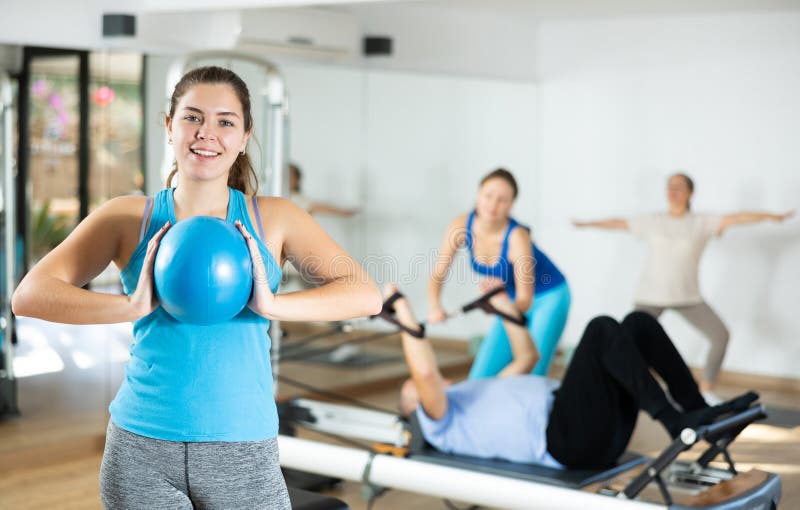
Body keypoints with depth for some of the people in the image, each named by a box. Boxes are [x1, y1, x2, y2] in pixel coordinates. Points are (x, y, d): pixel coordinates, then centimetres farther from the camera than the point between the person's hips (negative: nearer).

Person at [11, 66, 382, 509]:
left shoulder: (272, 218, 1)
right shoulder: (128, 218, 1)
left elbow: (365, 295, -8)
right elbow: (28, 297, -7)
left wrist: (271, 305, -21)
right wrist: (133, 305, -20)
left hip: (244, 452, 0)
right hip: (141, 449, 0)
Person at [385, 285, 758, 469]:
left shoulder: (482, 394, 38)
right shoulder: (440, 423, 11)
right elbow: (426, 372, -9)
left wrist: (503, 303, 43)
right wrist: (405, 315, -2)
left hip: (601, 430, 9)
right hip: (567, 438, -9)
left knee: (638, 322, -3)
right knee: (602, 329, -24)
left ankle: (700, 415, -8)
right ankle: (677, 424, -27)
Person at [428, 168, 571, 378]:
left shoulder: (517, 236, -32)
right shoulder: (461, 226, -19)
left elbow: (525, 301, -30)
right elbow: (437, 275, -13)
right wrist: (435, 307, -33)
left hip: (548, 298, -5)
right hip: (513, 300, 5)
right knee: (479, 379, 1)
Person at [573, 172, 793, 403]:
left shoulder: (702, 222, -1)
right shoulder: (651, 221, 4)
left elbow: (735, 218, -11)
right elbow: (618, 223, 15)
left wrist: (769, 216, -22)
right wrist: (586, 224, 25)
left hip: (688, 297, 0)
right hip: (650, 296, 0)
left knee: (720, 335, -11)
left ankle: (707, 389, 6)